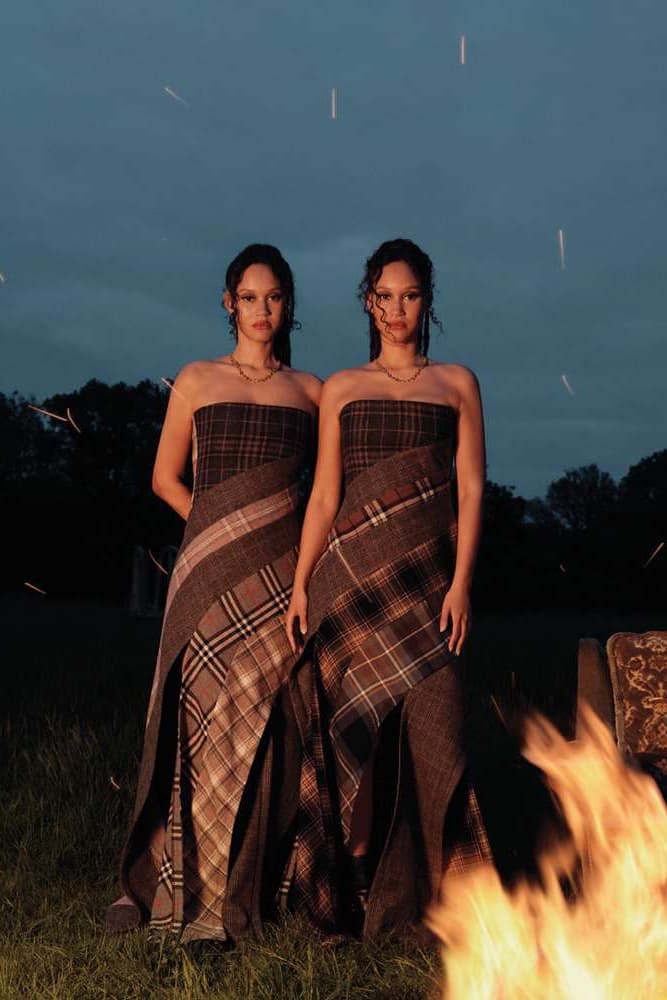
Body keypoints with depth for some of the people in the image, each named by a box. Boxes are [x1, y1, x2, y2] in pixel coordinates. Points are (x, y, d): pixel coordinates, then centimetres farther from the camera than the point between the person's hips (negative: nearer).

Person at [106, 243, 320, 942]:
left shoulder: (309, 391, 11)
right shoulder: (197, 381, 9)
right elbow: (166, 478, 13)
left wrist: (310, 552, 4)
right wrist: (221, 528, 4)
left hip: (281, 570, 1)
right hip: (209, 569, -1)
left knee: (255, 725, -1)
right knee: (200, 716, -5)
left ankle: (230, 898, 8)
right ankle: (164, 879, 6)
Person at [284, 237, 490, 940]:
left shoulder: (456, 383, 11)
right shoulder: (341, 388, 13)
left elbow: (471, 489, 4)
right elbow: (324, 495, 10)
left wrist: (460, 584, -7)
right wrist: (300, 585, 1)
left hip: (424, 574, -1)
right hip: (350, 573, 1)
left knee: (430, 731, -7)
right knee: (356, 730, 0)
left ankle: (424, 895, 4)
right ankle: (348, 895, 11)